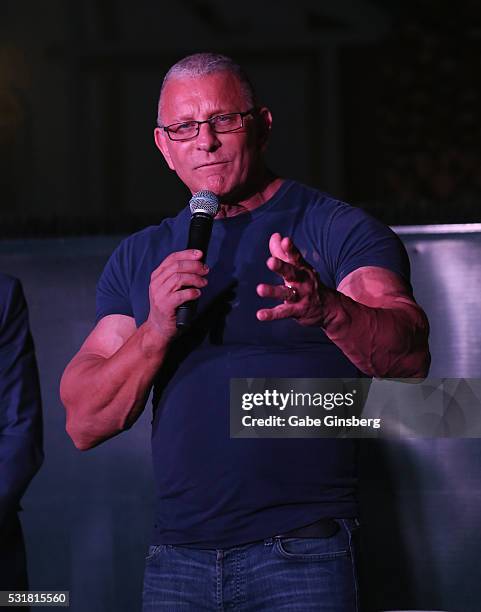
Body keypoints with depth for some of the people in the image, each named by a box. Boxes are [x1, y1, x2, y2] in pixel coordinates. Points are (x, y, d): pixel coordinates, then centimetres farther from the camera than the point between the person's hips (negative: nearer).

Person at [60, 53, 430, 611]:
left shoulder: (336, 230, 0)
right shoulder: (138, 259, 13)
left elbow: (409, 356, -17)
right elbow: (84, 425, 4)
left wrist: (327, 309, -37)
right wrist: (156, 331, -13)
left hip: (302, 557, -4)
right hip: (175, 560, 4)